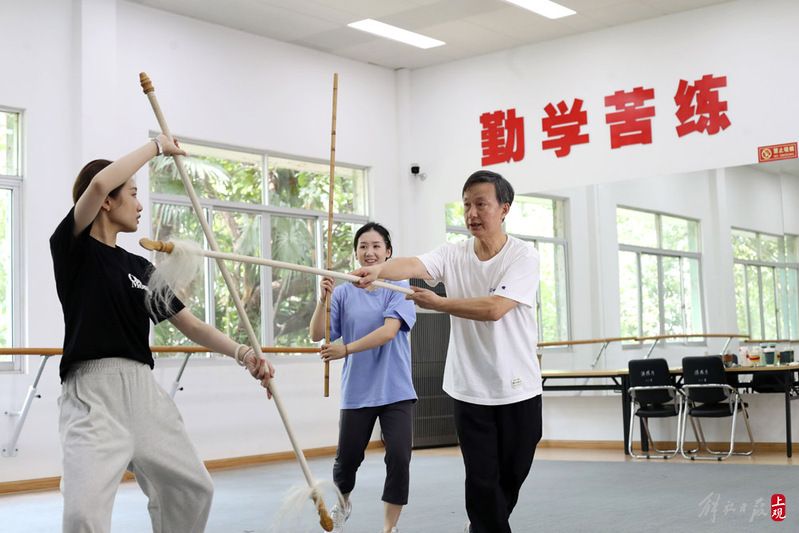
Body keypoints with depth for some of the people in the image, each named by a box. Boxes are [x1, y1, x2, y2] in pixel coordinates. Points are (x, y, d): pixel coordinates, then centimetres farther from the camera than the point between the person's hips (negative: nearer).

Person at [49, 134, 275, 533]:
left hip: (144, 391, 7)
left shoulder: (141, 269, 17)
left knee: (193, 489, 14)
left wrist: (243, 354, 1)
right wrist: (156, 146, -7)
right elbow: (99, 184, -19)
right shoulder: (72, 247, -1)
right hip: (93, 393, -7)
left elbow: (192, 326, 16)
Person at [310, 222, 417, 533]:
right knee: (347, 458, 8)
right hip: (356, 391, 2)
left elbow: (389, 331, -17)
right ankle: (342, 506, 40)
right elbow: (317, 335, -1)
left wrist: (346, 349, -23)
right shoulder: (343, 292, 4)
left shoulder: (398, 289, -3)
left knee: (399, 458, -9)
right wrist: (323, 299, -15)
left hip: (395, 390, -2)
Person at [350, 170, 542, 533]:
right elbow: (414, 264, -21)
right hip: (470, 389, 1)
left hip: (519, 388, -1)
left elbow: (494, 309, -23)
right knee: (481, 479, -2)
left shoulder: (523, 256, -9)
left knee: (513, 473, 12)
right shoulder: (454, 254, 0)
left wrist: (437, 303, -21)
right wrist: (379, 269, -41)